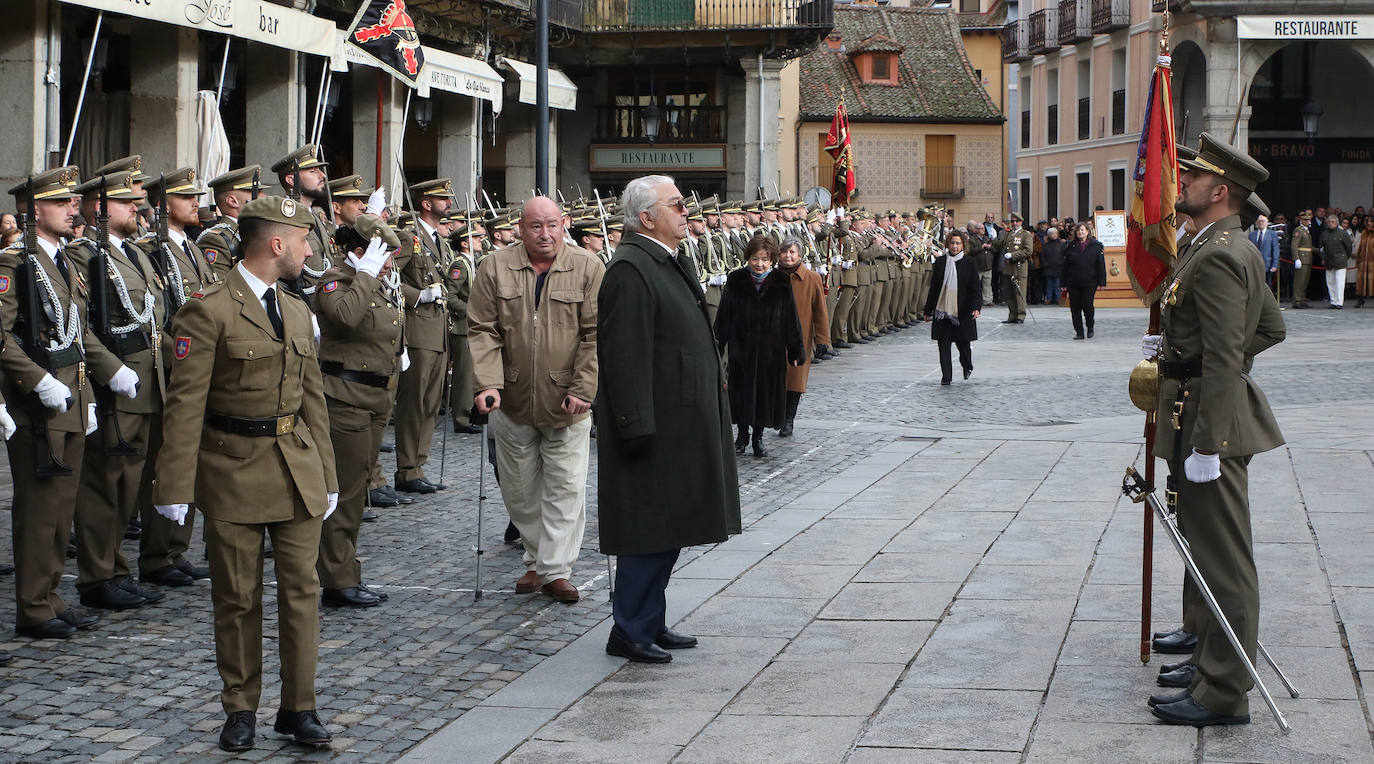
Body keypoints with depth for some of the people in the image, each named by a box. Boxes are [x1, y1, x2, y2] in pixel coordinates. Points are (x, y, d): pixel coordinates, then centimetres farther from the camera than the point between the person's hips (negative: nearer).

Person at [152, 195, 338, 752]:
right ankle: (241, 710, 17)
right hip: (233, 471, -5)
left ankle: (299, 708, 13)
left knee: (300, 589, 4)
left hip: (297, 468, 5)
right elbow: (184, 405, -12)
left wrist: (326, 475, 16)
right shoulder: (209, 312, -10)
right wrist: (175, 487, -15)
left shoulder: (296, 311, 12)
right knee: (237, 597, 4)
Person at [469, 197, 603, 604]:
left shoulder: (588, 269, -3)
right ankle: (536, 558, 26)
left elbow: (596, 335, -5)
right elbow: (483, 331, -2)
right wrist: (487, 383, -13)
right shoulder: (495, 268, 1)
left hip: (566, 402, -2)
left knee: (565, 488, -2)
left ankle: (556, 569, 5)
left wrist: (582, 389, -13)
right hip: (513, 402, 2)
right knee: (519, 489, 10)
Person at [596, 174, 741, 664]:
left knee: (669, 528, 14)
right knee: (649, 530, -5)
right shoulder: (630, 270, -17)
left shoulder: (669, 264, 16)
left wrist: (715, 382, 23)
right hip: (653, 426, -10)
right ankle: (630, 631, 3)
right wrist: (637, 426, -24)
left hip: (679, 424, 10)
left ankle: (650, 623, 22)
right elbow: (625, 356, -21)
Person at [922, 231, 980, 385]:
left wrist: (976, 307, -17)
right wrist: (928, 310, 11)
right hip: (942, 310, 2)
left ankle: (967, 366, 36)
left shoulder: (969, 264, 1)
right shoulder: (940, 262, 7)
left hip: (962, 311, -2)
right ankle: (946, 376, 3)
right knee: (944, 344, -2)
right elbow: (933, 287, 11)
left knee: (963, 342, 7)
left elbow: (975, 288, -2)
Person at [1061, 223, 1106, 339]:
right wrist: (1064, 283, 5)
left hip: (1090, 282, -3)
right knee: (1075, 307, 0)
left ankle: (1090, 328, 15)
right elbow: (1065, 266, 10)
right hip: (1073, 282, 3)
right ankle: (1079, 332, 10)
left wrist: (1101, 282, -4)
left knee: (1087, 305, -10)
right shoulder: (1070, 247, 9)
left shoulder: (1096, 246, 3)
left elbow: (1101, 265, 2)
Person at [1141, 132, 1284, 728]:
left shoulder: (1217, 257, -19)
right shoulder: (1237, 249, 13)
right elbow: (1271, 328, 23)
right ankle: (1210, 652, 30)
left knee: (1220, 557, -6)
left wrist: (1206, 445, -24)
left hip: (1210, 420, -11)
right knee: (1208, 549, 19)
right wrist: (1183, 347, 18)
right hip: (1212, 417, 11)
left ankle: (1223, 694, -1)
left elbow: (1223, 359, -24)